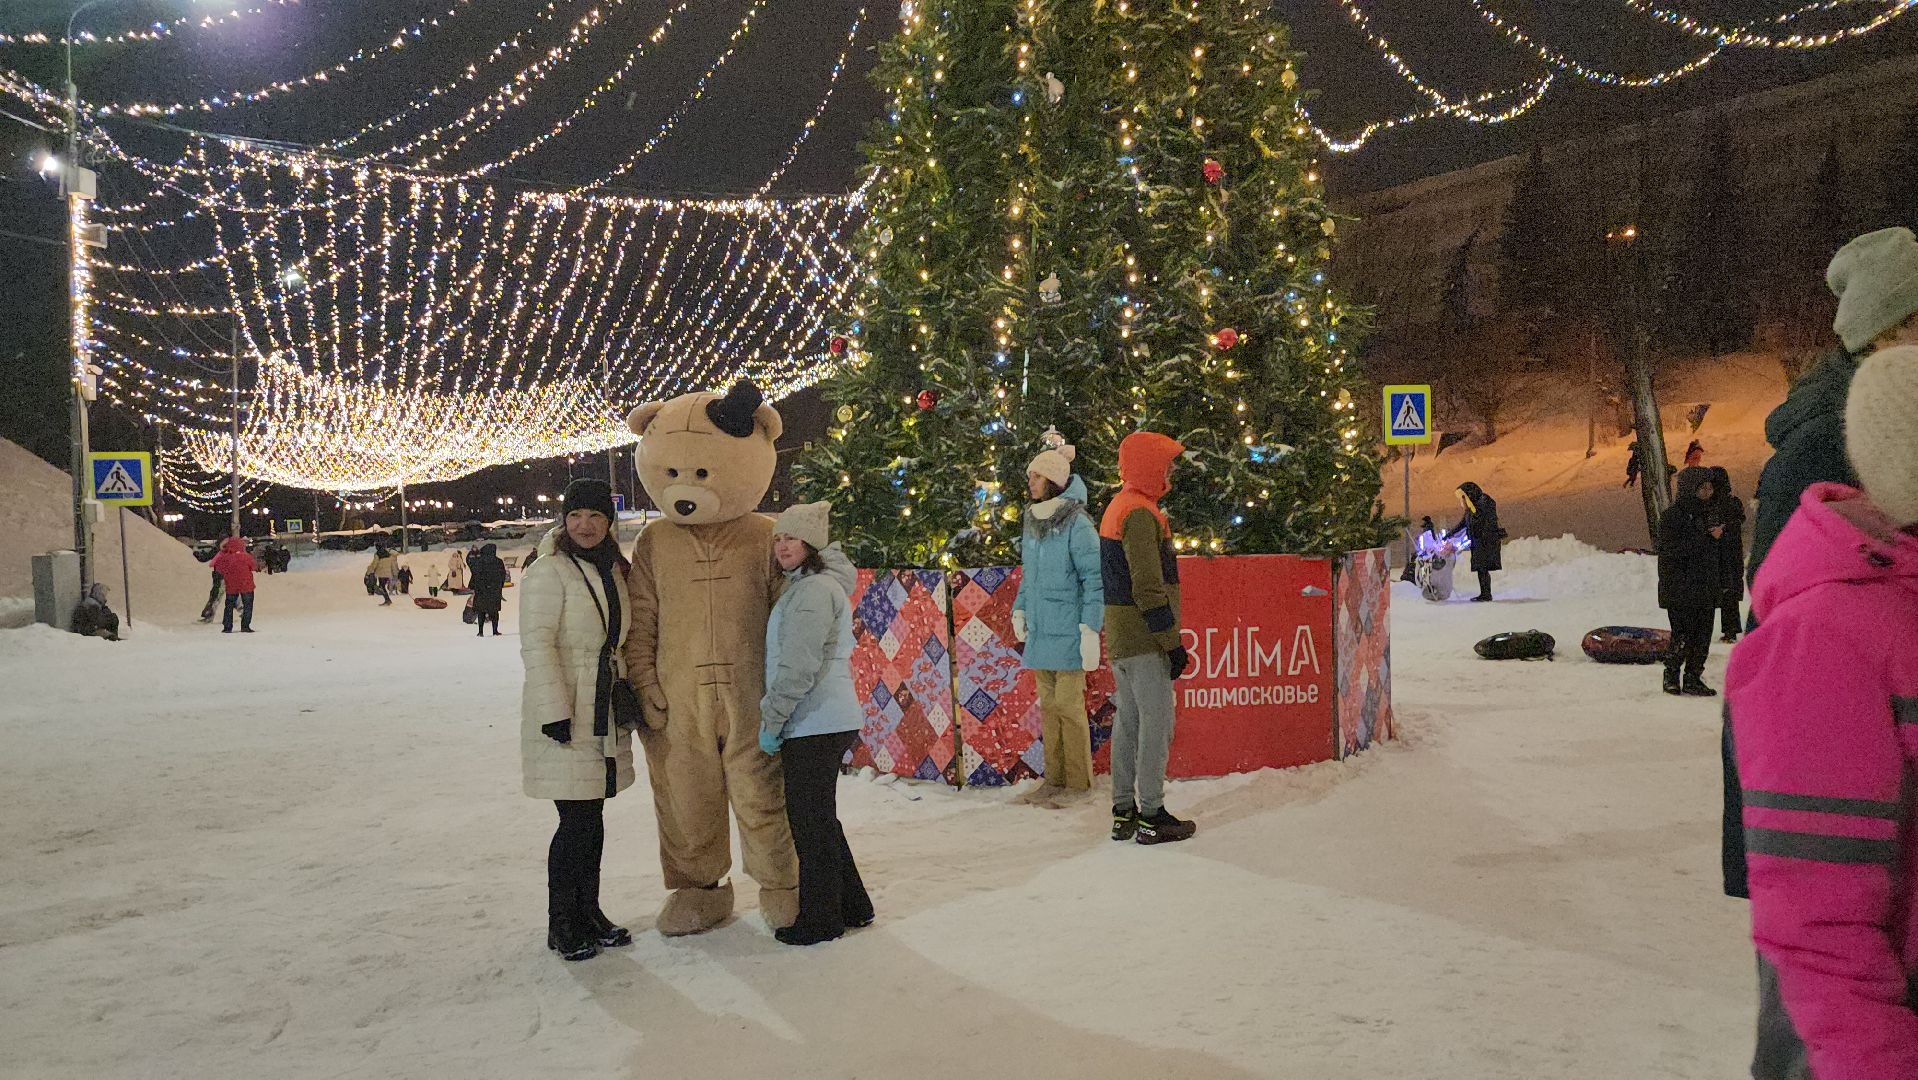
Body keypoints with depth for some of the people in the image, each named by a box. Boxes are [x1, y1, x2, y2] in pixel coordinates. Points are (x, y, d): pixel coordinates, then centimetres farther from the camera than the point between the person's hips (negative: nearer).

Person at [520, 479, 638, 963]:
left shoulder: (615, 571, 12)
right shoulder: (549, 573, -11)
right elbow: (537, 646, -17)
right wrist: (555, 713, -21)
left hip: (605, 715, 7)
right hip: (564, 717, -7)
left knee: (592, 818, 13)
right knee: (577, 821, -4)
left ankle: (589, 913, 24)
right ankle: (560, 925, 10)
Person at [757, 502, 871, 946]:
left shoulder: (814, 590, -17)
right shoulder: (803, 587, 17)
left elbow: (799, 667, -22)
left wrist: (770, 719, -14)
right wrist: (774, 715, 22)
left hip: (815, 725, -11)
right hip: (825, 721, 11)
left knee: (812, 822, 0)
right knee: (819, 819, 18)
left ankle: (820, 919, 11)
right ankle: (850, 905, 28)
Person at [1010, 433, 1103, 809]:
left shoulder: (1076, 523, -12)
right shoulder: (1032, 521, 12)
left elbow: (1094, 578, -13)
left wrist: (1090, 629, -17)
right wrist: (1019, 609, 15)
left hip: (1067, 633, -7)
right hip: (1039, 630, 8)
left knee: (1068, 704, -2)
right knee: (1048, 705, 12)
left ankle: (1078, 782, 9)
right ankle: (1054, 779, 21)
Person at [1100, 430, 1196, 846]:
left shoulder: (1118, 507, 16)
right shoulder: (1141, 513, -16)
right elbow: (1149, 588, -21)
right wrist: (1172, 642, -16)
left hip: (1120, 638, 10)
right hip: (1143, 640, -10)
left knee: (1128, 721, 13)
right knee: (1156, 722, -3)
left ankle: (1124, 811, 20)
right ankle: (1151, 815, 3)